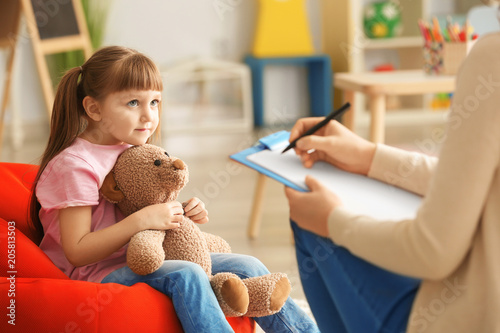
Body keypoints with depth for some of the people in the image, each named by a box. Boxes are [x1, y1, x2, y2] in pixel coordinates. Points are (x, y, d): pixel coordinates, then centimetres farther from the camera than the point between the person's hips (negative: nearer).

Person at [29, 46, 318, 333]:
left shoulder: (133, 151, 11)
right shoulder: (74, 165, -15)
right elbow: (77, 252, -21)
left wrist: (186, 213, 0)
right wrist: (141, 220, -27)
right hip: (99, 274, -8)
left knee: (246, 267, -4)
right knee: (185, 274, -34)